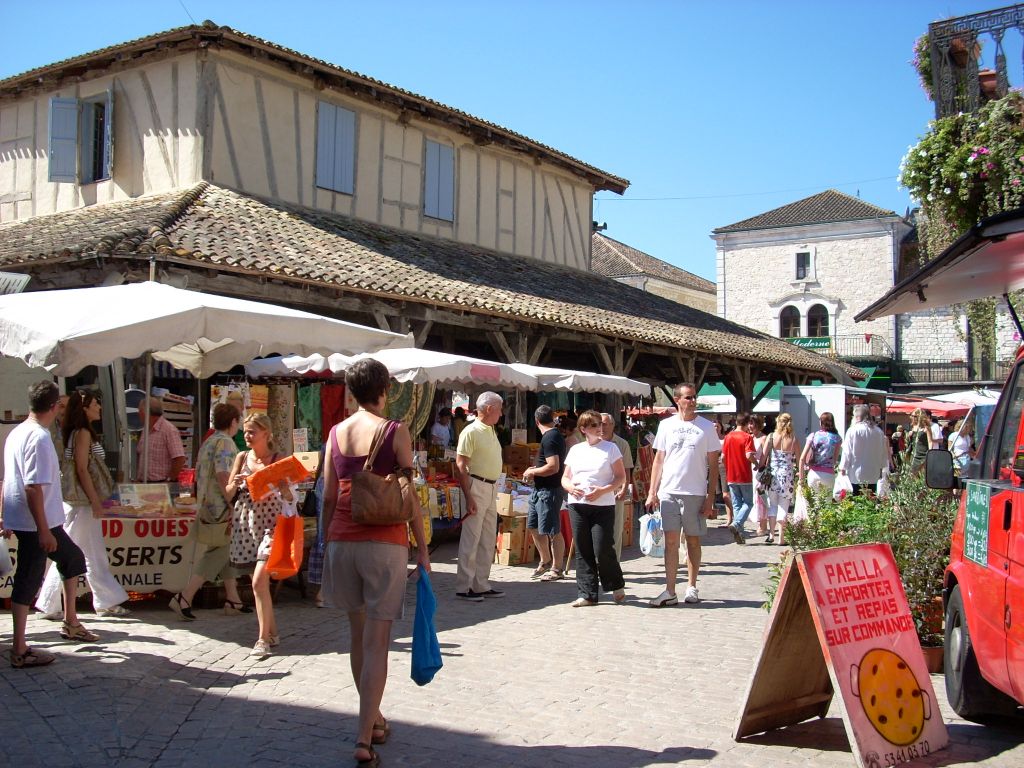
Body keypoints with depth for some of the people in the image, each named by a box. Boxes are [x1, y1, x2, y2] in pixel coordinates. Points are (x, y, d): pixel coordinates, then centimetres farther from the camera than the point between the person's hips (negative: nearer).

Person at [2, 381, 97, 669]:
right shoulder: (39, 438, -20)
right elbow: (33, 487, -25)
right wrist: (44, 531, -23)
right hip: (36, 523, -10)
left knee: (72, 558, 21)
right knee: (28, 580, -2)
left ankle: (70, 623, 29)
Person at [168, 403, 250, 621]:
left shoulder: (208, 442, 16)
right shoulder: (225, 442, -13)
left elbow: (199, 474, 20)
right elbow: (223, 476, -23)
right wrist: (231, 499, -17)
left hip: (206, 506, 10)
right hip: (221, 508, -10)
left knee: (227, 552, 15)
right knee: (216, 556, -4)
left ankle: (232, 599, 18)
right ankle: (184, 598, -9)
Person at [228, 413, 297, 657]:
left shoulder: (278, 459, -4)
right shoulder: (242, 457, 7)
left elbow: (289, 497, -4)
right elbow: (228, 491, 11)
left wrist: (281, 487, -25)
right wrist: (236, 483, -10)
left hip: (269, 524, -5)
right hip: (245, 523, 5)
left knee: (259, 581, -14)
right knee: (261, 581, 12)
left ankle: (263, 639, -7)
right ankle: (272, 632, 25)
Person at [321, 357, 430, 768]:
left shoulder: (336, 433, 5)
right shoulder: (395, 432, -6)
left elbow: (328, 497, 7)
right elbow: (409, 496, -7)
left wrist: (327, 542, 16)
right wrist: (422, 548, 0)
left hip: (343, 541, 4)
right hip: (385, 543, -4)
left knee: (359, 637, 18)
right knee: (377, 644, -1)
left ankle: (373, 718, 33)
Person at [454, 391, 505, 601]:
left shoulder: (491, 431, 15)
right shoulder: (471, 432, -13)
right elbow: (460, 465, -16)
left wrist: (494, 489, 14)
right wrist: (468, 497, -21)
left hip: (492, 488, 9)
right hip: (476, 486, -9)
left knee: (488, 540, 13)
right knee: (471, 539, -4)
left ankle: (481, 585, 22)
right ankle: (463, 587, 2)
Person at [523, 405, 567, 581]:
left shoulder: (549, 438, -18)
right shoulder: (556, 435, 14)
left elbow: (553, 467, -25)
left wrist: (532, 472, -12)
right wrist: (535, 470, 17)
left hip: (549, 491, -11)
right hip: (540, 490, 11)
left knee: (552, 531, -2)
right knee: (533, 527, 18)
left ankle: (557, 568, 8)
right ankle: (546, 561, 32)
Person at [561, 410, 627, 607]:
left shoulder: (610, 448, 2)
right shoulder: (575, 450, 12)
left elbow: (621, 477, 0)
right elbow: (565, 478, 16)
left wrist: (603, 490, -15)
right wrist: (570, 487, -7)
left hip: (603, 506, -4)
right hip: (577, 505, 4)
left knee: (602, 550, -7)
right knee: (583, 552, 3)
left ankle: (616, 586, 17)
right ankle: (587, 594, 10)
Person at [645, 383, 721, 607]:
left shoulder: (706, 427, 1)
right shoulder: (666, 425, 6)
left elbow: (713, 465, 2)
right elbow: (658, 460, 9)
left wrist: (710, 498, -4)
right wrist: (652, 493, 3)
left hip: (695, 493, -1)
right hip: (669, 492, 1)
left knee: (693, 540, 8)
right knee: (671, 541, -1)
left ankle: (692, 587, 20)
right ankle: (670, 591, 0)